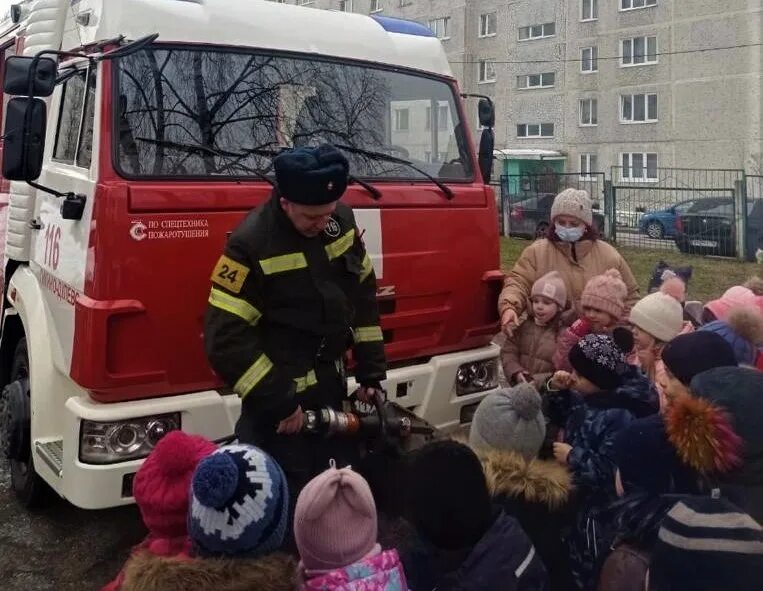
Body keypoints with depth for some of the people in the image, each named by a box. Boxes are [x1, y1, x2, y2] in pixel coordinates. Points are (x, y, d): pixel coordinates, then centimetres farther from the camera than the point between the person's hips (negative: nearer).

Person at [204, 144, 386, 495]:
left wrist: (371, 372, 7)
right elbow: (226, 338, -21)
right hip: (278, 401, -6)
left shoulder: (342, 221, -1)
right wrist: (278, 402, -19)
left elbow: (362, 297, 9)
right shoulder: (251, 244, -20)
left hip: (331, 391, 6)